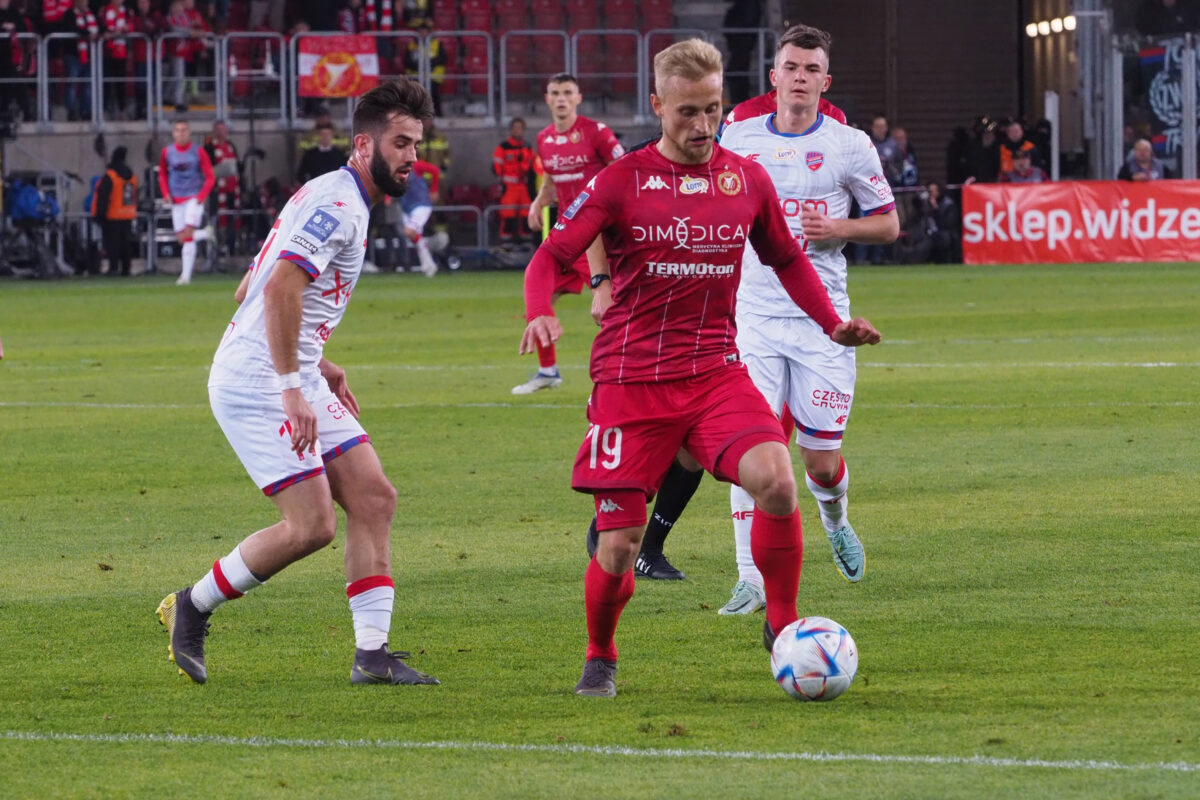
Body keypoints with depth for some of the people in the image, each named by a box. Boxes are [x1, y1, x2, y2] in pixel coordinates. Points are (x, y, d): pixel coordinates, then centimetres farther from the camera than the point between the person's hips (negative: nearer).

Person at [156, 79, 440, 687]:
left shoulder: (338, 200, 18)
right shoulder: (337, 203, -15)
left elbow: (256, 288, 26)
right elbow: (281, 287, -28)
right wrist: (292, 388, -30)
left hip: (294, 380, 10)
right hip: (256, 385, -10)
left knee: (373, 498, 3)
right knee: (311, 525, -13)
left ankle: (371, 653, 4)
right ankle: (193, 607, 5)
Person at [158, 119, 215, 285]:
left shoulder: (198, 152, -3)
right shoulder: (167, 152, 5)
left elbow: (210, 177, 0)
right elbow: (162, 175, 19)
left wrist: (202, 196, -14)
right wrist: (166, 193, 4)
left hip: (194, 198, -4)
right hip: (176, 200, 4)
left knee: (188, 235, -16)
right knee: (181, 238, -1)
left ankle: (186, 275, -15)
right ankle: (206, 234, 29)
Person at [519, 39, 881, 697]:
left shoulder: (746, 179, 7)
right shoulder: (622, 181, -3)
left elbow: (785, 258, 21)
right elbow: (552, 256, -4)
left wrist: (831, 323, 7)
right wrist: (540, 313, -25)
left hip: (716, 371, 2)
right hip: (630, 380, -2)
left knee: (776, 481, -24)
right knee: (618, 546, -4)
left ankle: (782, 628, -6)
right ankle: (599, 659, 25)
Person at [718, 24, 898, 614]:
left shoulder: (850, 146, 0)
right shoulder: (738, 139, 6)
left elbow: (889, 224, 7)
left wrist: (839, 228, -11)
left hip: (823, 319, -1)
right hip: (755, 315, 1)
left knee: (822, 464, 0)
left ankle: (835, 521, 36)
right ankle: (751, 579, -8)